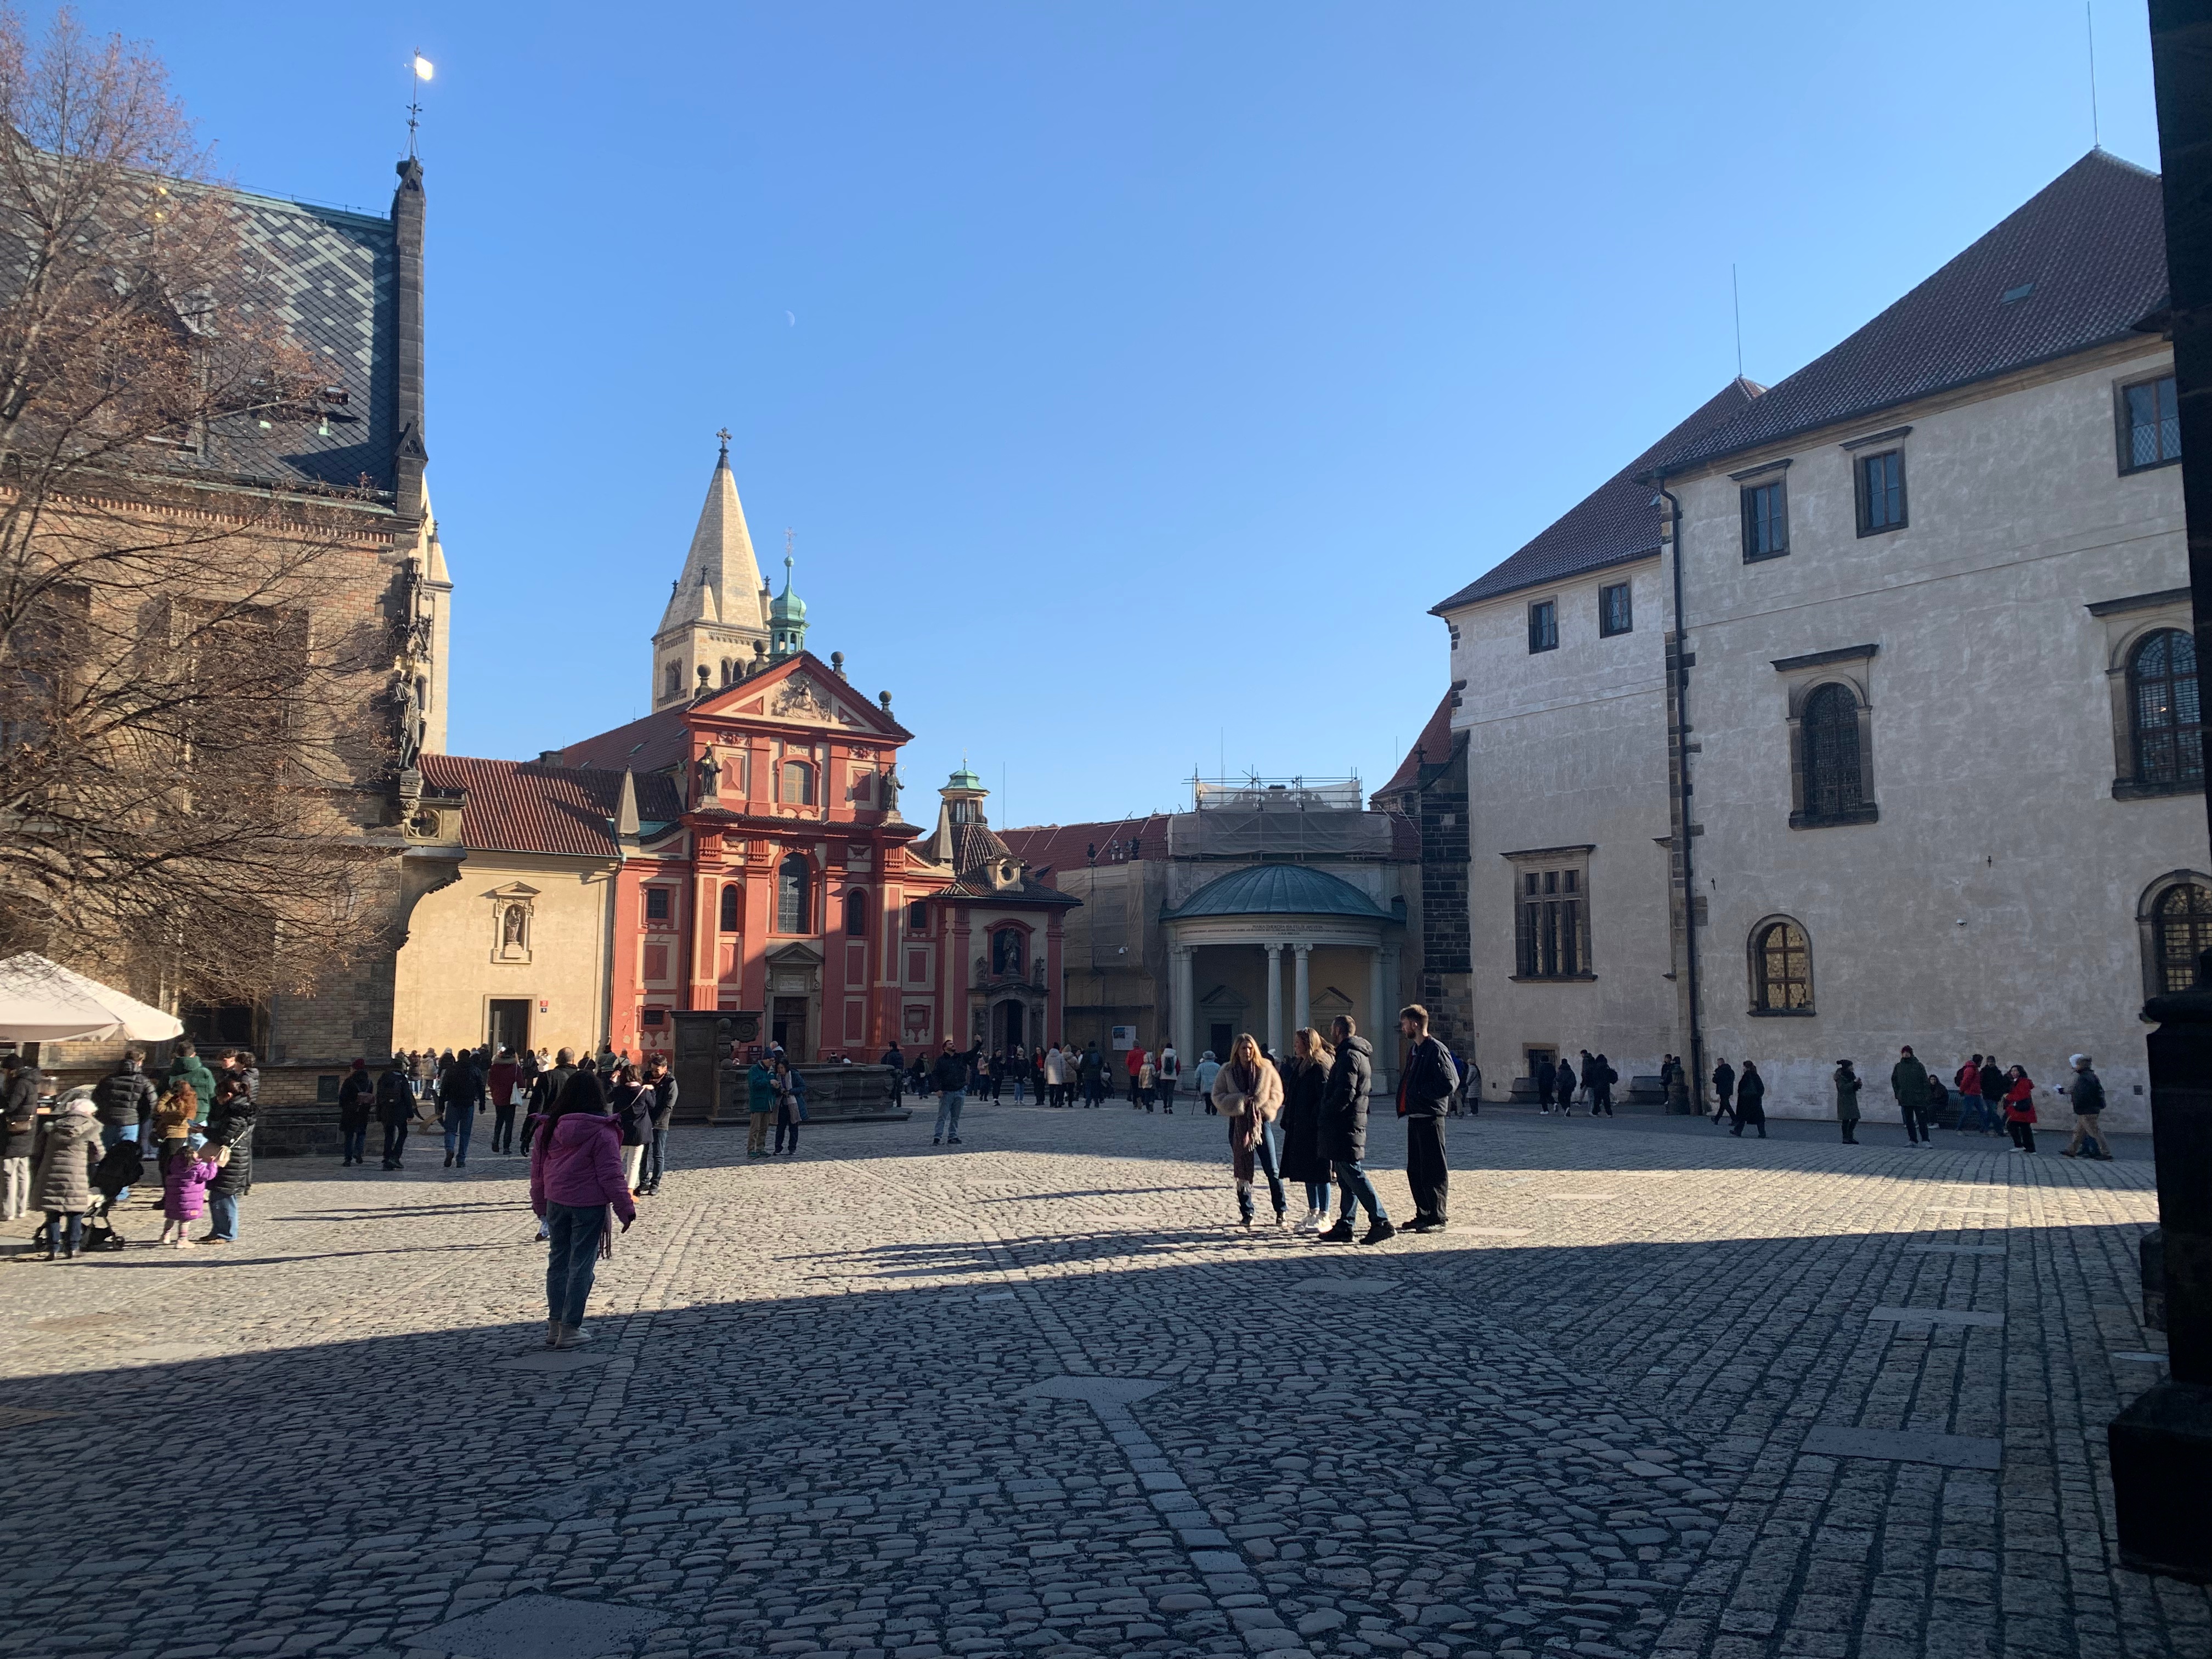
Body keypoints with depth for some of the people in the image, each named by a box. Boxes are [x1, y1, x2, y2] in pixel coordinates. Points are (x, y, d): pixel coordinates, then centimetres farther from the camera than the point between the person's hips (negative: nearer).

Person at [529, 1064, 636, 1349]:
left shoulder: (551, 1128, 4)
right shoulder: (602, 1132, -13)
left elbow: (537, 1167, 11)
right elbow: (610, 1176, -13)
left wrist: (540, 1203, 23)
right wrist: (626, 1208, -6)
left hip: (556, 1202, 5)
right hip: (589, 1206, -5)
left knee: (558, 1260, 15)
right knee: (581, 1265, 2)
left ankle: (555, 1324, 21)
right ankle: (570, 1329, 5)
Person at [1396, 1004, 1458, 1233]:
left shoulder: (1436, 1050, -13)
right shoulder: (1414, 1049, 16)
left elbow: (1450, 1083, -19)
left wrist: (1420, 1092, -15)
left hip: (1430, 1117, -10)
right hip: (1414, 1116, 10)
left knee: (1434, 1170, -3)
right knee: (1415, 1170, 13)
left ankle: (1437, 1218, 1)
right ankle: (1424, 1214, 22)